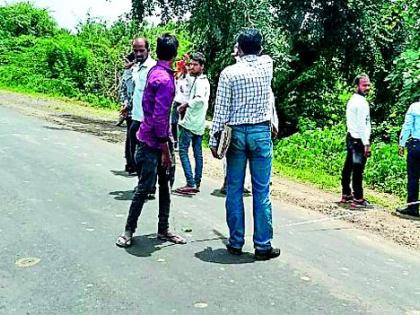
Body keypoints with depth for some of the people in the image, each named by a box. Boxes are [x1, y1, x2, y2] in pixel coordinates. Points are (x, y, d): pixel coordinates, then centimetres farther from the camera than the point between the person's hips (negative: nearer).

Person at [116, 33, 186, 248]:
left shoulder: (154, 71, 9)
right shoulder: (165, 79, -20)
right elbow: (159, 116, -22)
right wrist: (164, 147, -18)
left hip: (158, 140, 9)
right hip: (153, 142, -9)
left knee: (165, 184, 14)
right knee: (145, 187, -1)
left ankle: (163, 229, 24)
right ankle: (129, 230, 13)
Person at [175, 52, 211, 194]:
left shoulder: (199, 80, -12)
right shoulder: (204, 80, 18)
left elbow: (200, 98, -29)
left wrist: (184, 105, -19)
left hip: (190, 122, -10)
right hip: (199, 123, 10)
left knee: (183, 151, -8)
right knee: (198, 153, 9)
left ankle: (191, 184, -12)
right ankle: (196, 184, 14)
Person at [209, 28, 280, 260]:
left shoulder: (229, 72, -5)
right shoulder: (267, 66, 1)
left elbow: (221, 110, -6)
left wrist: (214, 140, 0)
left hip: (236, 133, -1)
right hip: (261, 133, 1)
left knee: (234, 190, 7)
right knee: (261, 191, 3)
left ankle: (236, 242, 14)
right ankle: (263, 246, 8)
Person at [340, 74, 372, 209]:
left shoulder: (352, 100, 15)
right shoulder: (361, 102, -14)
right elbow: (362, 125, -19)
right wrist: (366, 144, -18)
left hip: (350, 137, 10)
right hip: (358, 140, -10)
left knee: (348, 167, 13)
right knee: (358, 170, -6)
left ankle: (346, 195, 22)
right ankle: (358, 199, -3)